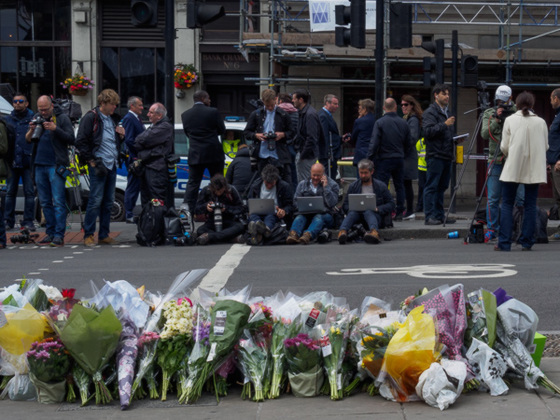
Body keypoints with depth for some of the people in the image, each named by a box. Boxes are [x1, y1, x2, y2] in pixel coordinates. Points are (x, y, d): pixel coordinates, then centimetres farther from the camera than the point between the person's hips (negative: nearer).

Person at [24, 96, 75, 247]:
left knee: (58, 202, -8)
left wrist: (55, 129, -18)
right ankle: (50, 232, 15)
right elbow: (27, 140, 12)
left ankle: (59, 235, -8)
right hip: (39, 166, 5)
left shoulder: (62, 119, 1)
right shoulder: (36, 118, 14)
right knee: (45, 202, 9)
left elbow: (71, 139, -7)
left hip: (56, 166, -5)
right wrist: (31, 130, -8)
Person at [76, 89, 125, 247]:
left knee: (108, 201, 8)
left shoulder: (114, 119, 16)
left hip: (112, 165, 7)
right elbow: (81, 142, -10)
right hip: (98, 165, -7)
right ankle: (88, 235, 0)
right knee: (96, 200, -7)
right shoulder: (91, 117, -7)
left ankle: (104, 235, 14)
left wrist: (122, 135, 5)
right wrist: (92, 161, -12)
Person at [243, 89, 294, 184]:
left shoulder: (283, 114, 4)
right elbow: (246, 132, 10)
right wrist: (256, 135, -9)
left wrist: (283, 135, -11)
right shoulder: (256, 114, 8)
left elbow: (292, 132, 9)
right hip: (262, 156, 2)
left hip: (279, 155, -1)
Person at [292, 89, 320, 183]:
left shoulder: (310, 114, -17)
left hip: (307, 156, -10)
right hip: (301, 153, 10)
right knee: (301, 181, 14)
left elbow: (311, 138, -21)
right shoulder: (302, 113, 13)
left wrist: (303, 154, -19)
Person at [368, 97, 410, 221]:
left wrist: (370, 159, -7)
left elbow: (374, 143, -12)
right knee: (399, 186, 11)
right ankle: (399, 213, 12)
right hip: (399, 159, 4)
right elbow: (408, 144, 10)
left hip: (384, 160, -4)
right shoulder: (403, 123, 4)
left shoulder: (379, 123, -9)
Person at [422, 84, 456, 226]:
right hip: (435, 156, -9)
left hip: (446, 155, 9)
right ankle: (429, 216, -7)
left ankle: (439, 215, 16)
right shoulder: (430, 112, -6)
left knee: (441, 187, 11)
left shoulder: (447, 112, 22)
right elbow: (428, 131, -19)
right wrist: (444, 124, -23)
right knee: (432, 187, -7)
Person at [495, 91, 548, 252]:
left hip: (513, 167, -1)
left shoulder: (510, 120, -1)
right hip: (534, 169, 1)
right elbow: (546, 146, 9)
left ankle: (504, 243, 0)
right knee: (530, 205, 6)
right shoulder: (541, 122, 3)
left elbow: (504, 147, 0)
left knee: (507, 204, 4)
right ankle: (527, 243, 6)